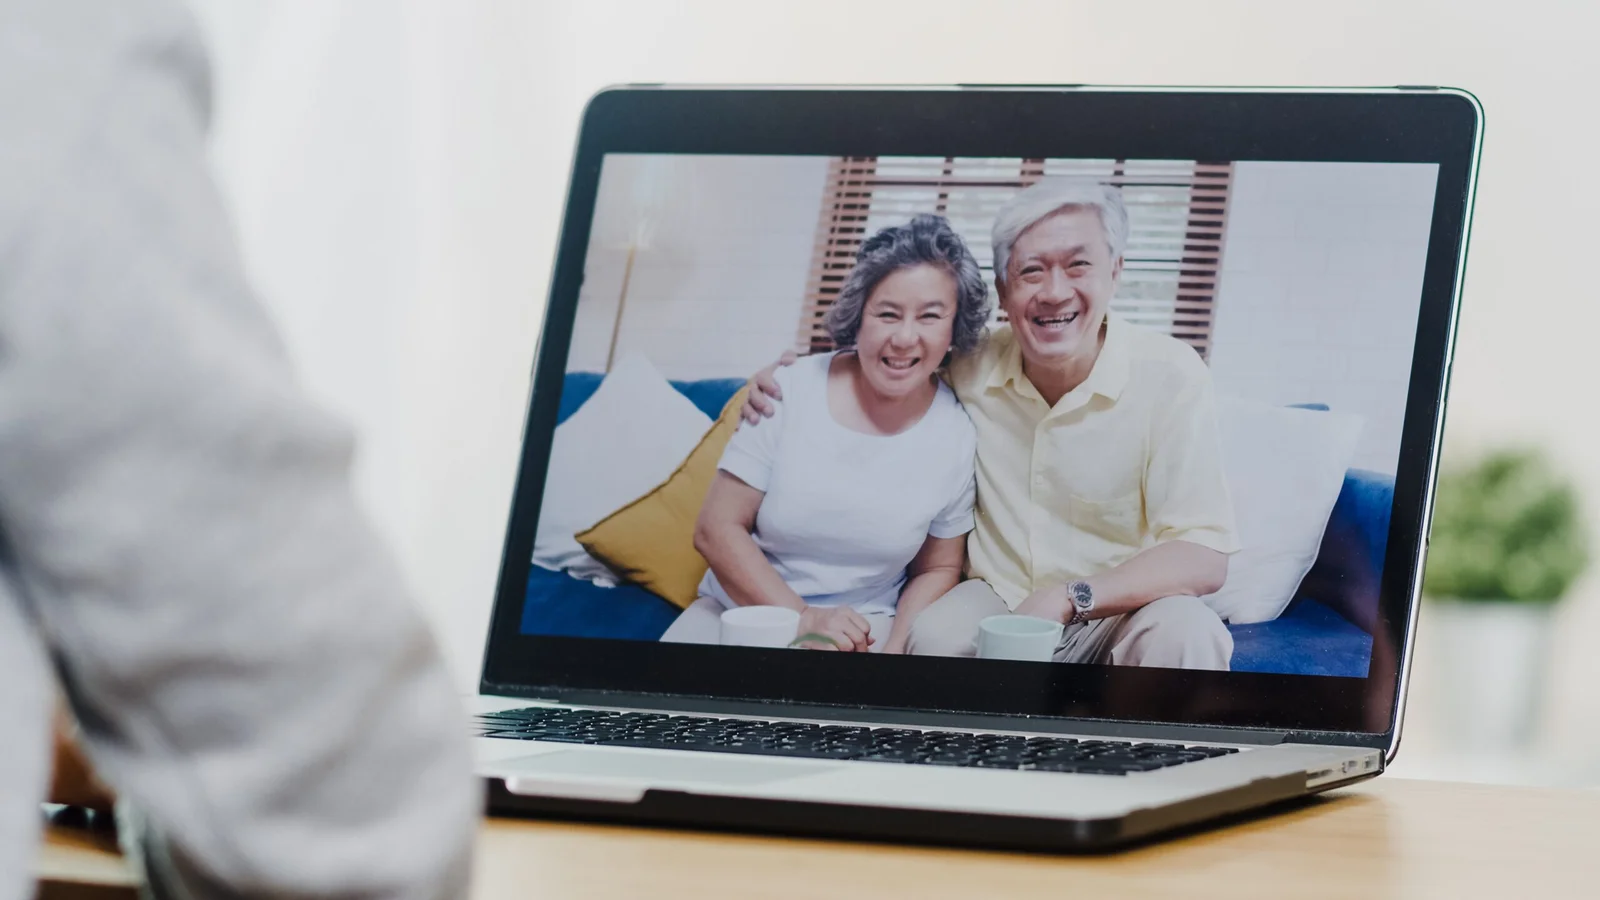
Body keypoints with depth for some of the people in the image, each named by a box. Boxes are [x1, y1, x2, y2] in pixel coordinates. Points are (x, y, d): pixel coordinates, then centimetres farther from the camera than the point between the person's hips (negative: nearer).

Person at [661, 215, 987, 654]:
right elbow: (717, 529, -6)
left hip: (861, 629, 1)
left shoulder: (957, 436, -4)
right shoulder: (789, 393, -7)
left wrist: (894, 650, -12)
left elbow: (937, 569, 8)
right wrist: (803, 618, -17)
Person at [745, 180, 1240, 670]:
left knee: (1186, 632, -35)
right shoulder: (971, 367, -4)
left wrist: (1068, 599, -28)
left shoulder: (1170, 375, -14)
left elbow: (1203, 558, -18)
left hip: (1120, 609, -2)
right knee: (935, 634, -32)